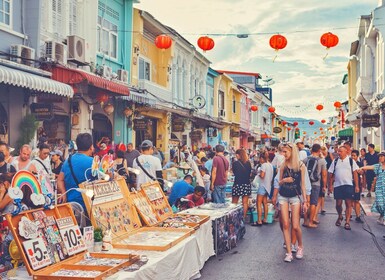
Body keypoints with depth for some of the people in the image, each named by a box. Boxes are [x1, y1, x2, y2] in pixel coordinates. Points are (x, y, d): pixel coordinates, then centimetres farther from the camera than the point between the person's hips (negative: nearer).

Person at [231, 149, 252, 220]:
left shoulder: (235, 163, -10)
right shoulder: (248, 163, 1)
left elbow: (234, 173, 3)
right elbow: (250, 173, 11)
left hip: (238, 184, -4)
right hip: (247, 184, 4)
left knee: (234, 203, 7)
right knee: (245, 202, 8)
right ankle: (244, 217, 10)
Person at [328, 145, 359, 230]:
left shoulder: (351, 161, 3)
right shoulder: (335, 161, 8)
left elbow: (355, 173, 2)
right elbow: (332, 174, 10)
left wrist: (356, 185, -2)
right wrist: (331, 185, 4)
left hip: (349, 185, -2)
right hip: (337, 185, 2)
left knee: (348, 203, -3)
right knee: (338, 204, 5)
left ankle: (347, 222, 4)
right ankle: (340, 217, 32)